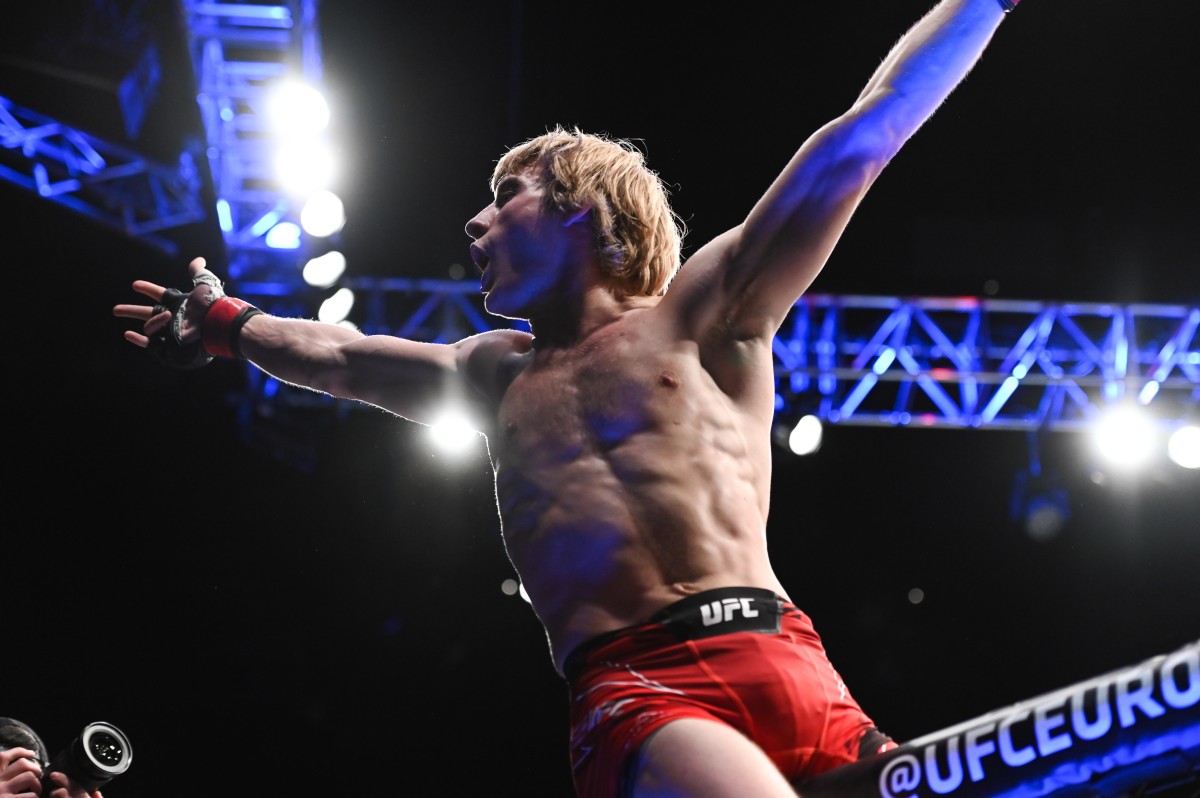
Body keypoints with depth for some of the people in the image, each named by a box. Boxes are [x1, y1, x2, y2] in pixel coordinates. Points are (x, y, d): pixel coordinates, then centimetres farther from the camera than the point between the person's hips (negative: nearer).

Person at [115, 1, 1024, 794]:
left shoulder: (698, 314, 15)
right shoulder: (496, 377, 28)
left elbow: (864, 137, 12)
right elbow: (335, 354, 43)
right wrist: (224, 323, 57)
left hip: (782, 666, 0)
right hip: (636, 693, 1)